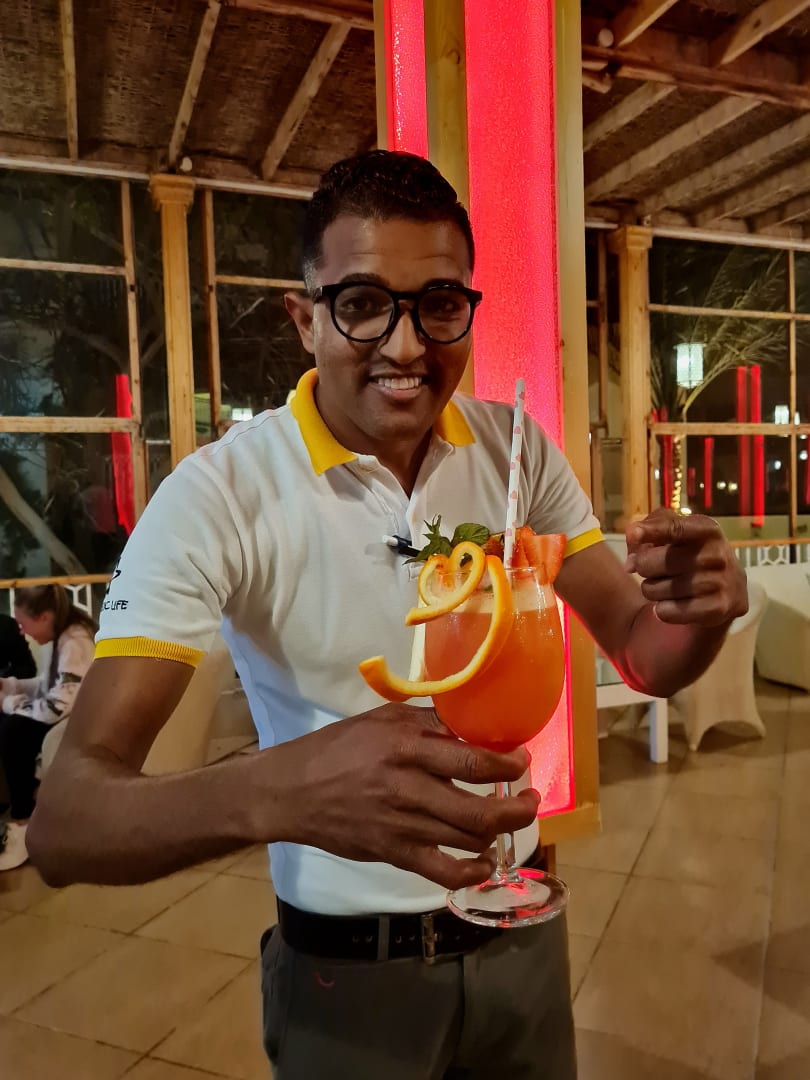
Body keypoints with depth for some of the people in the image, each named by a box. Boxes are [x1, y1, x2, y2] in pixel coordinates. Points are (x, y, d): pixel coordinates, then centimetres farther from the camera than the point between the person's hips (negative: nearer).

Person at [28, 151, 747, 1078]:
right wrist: (276, 790, -47)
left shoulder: (518, 450, -8)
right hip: (349, 973, -3)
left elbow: (643, 657, -4)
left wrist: (698, 613, -27)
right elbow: (62, 824, -26)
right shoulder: (219, 495, -22)